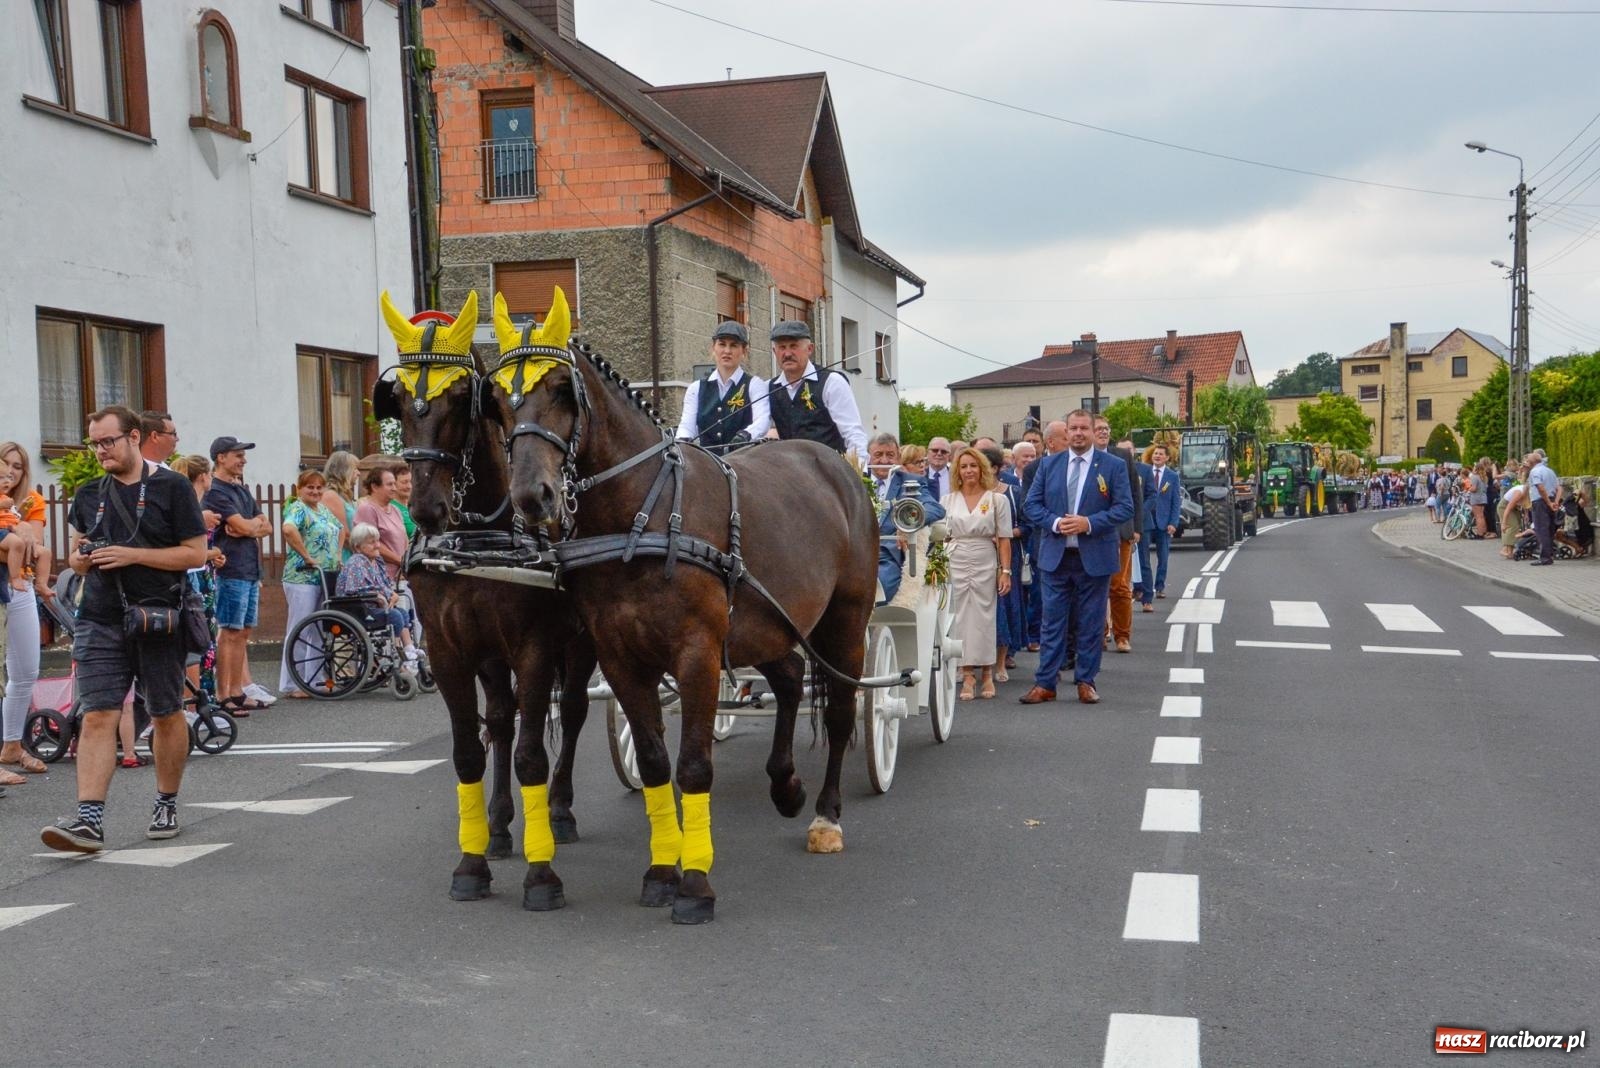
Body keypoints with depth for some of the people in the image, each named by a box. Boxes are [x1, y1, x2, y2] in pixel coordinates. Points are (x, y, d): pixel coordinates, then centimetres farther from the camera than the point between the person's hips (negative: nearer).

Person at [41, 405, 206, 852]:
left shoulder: (171, 487, -2)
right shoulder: (89, 495, 13)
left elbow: (196, 553, -6)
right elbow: (78, 556, 22)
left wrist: (133, 555, -15)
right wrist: (82, 558, -3)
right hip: (100, 622, 3)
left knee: (167, 715, 8)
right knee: (97, 717, -7)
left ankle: (167, 805, 24)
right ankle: (89, 819, -12)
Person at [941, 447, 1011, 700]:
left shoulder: (997, 499, 3)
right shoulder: (948, 500, 8)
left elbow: (1004, 539, 1)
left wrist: (1006, 571, -5)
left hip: (985, 564, -1)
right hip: (955, 564, 2)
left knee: (984, 617, 1)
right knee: (960, 618, 0)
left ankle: (987, 673, 13)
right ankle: (967, 677, 4)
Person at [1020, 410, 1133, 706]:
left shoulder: (1114, 466, 1)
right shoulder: (1048, 465, 8)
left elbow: (1125, 507, -4)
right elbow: (1031, 504, 6)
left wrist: (1089, 523, -17)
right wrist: (1055, 522, -12)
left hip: (1095, 557, -1)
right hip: (1055, 556, 2)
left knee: (1091, 623, 6)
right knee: (1053, 622, 4)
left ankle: (1086, 682, 16)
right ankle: (1045, 684, 7)